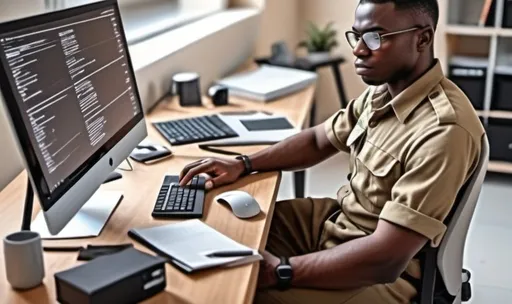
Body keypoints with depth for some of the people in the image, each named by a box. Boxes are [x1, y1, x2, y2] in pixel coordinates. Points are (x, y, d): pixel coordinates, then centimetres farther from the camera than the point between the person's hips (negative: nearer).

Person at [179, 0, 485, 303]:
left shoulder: (445, 131, -30)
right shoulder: (384, 90, -1)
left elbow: (386, 258, -32)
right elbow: (318, 140, 13)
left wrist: (277, 271, -30)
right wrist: (243, 165, 1)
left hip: (379, 273, -8)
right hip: (339, 217, 8)